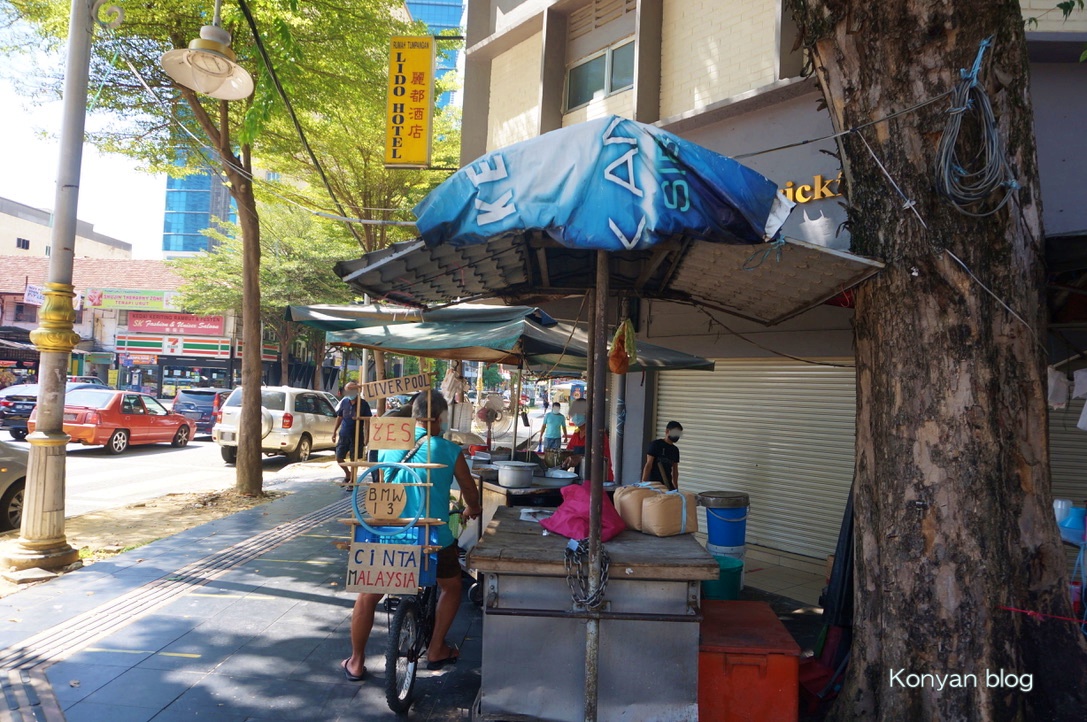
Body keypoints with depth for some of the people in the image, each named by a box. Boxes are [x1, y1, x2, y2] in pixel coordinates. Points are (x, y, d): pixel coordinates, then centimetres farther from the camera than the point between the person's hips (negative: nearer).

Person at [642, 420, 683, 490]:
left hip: (668, 485, 6)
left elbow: (675, 471, 18)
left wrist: (676, 487, 13)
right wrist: (643, 483, -14)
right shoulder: (655, 444, -2)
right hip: (653, 483, -6)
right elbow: (648, 465, -8)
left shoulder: (675, 450, 16)